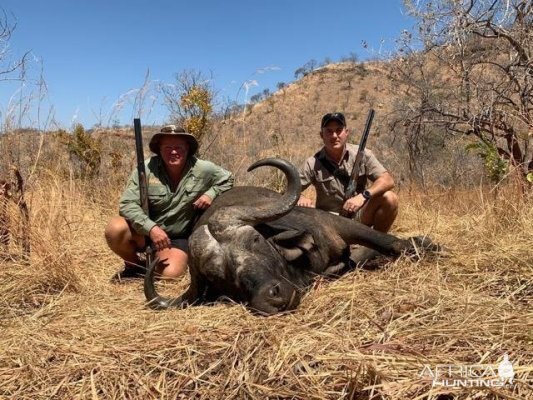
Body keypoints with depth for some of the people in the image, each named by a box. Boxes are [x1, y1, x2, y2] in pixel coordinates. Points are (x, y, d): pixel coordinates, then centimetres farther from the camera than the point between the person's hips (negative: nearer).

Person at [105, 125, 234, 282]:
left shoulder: (203, 169, -11)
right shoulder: (147, 169, -16)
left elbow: (228, 180, 7)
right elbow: (127, 204, -18)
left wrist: (211, 193, -14)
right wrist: (151, 228, -32)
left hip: (178, 238, 0)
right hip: (145, 231, 0)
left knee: (170, 274, -23)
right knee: (115, 230, -29)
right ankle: (135, 265, 3)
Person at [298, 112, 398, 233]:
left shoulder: (362, 155, -7)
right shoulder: (312, 164, -10)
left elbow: (388, 180, -15)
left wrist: (363, 195, -33)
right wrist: (300, 198, -33)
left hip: (359, 216, 2)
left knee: (389, 198, -22)